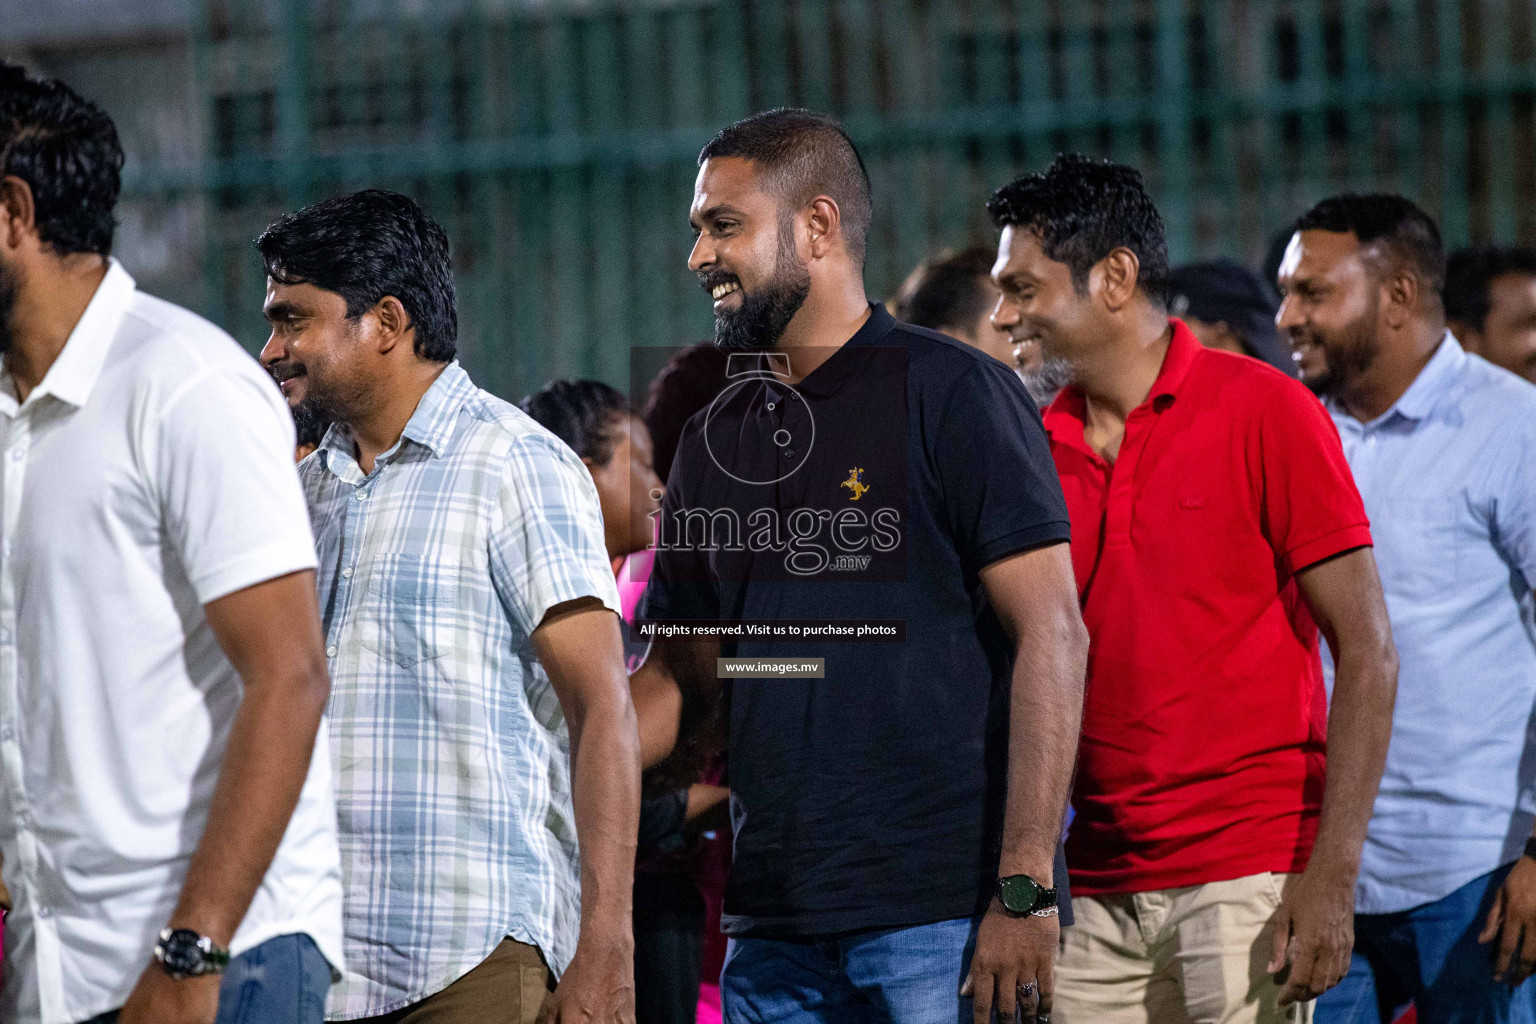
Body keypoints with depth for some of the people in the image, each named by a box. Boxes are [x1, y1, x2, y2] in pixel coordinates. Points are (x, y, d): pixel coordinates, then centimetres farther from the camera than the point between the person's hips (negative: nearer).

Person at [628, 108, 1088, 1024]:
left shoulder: (949, 393, -4)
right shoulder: (716, 440, 16)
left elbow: (1051, 635, -9)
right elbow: (679, 672, 20)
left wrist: (1025, 891, -17)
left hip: (944, 916, -6)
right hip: (773, 928, 6)